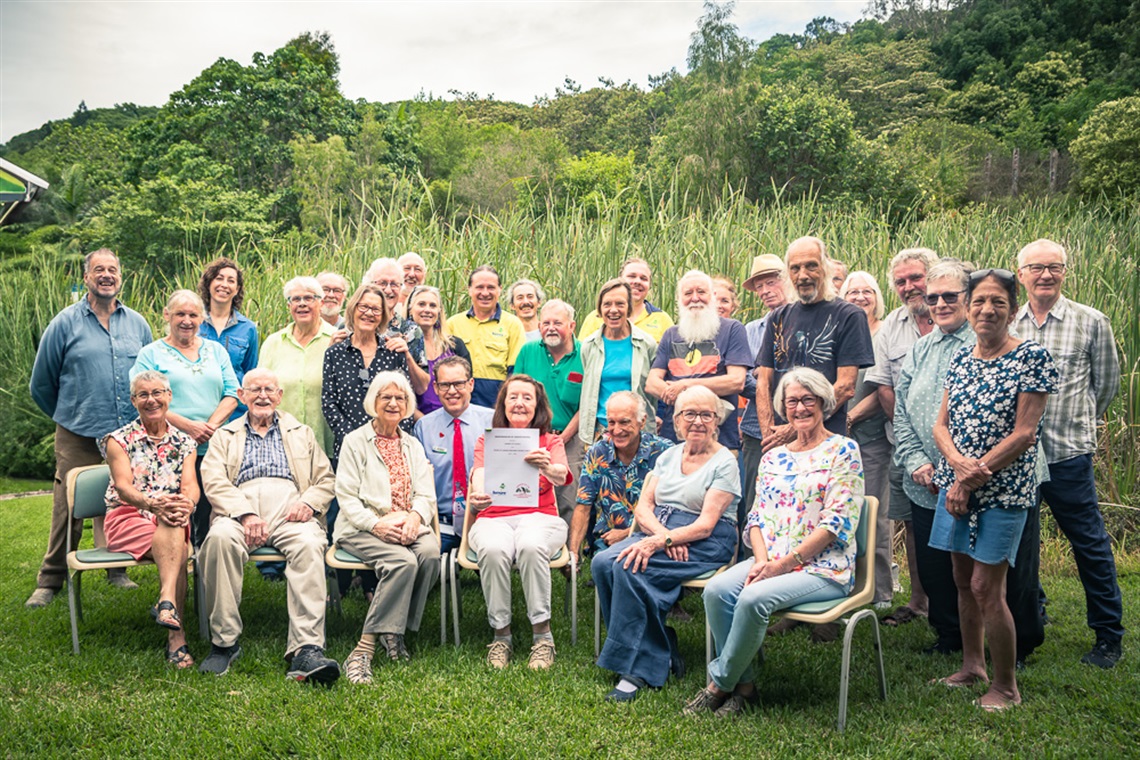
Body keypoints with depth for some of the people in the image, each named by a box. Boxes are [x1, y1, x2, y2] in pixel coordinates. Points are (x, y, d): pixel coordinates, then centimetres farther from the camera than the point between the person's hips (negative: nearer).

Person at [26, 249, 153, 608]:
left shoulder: (138, 324, 9)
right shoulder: (65, 323, 0)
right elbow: (41, 384, 8)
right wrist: (69, 416, 14)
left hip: (129, 437, 3)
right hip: (78, 438, -2)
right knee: (68, 510, -1)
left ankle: (118, 570, 23)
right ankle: (50, 581, 12)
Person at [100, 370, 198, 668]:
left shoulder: (183, 442, 14)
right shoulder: (120, 440, 7)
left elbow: (190, 484, -2)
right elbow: (123, 485, -8)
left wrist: (186, 503, -27)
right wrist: (153, 503, -30)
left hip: (172, 520, 2)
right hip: (127, 518, -2)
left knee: (174, 519, -35)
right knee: (177, 547, -32)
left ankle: (166, 602, -47)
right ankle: (176, 634, -42)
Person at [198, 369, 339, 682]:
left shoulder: (302, 433, 29)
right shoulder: (225, 435, 26)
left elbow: (325, 479, 20)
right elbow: (214, 480, 7)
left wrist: (309, 502, -5)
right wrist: (245, 514, -13)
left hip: (289, 510, 0)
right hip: (239, 510, 0)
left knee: (309, 545, -35)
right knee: (220, 538, -36)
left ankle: (306, 650, -42)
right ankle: (223, 642, -25)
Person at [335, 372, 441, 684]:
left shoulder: (413, 445, 21)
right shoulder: (355, 441, 7)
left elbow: (426, 494, 12)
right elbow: (346, 497, -1)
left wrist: (415, 517, -12)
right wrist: (377, 524, -18)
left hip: (408, 526, 4)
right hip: (364, 528, -4)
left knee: (431, 552, -30)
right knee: (404, 562, -33)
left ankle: (394, 632, -17)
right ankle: (364, 651, -32)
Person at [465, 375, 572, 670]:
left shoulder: (550, 441, 13)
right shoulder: (486, 441, 15)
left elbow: (561, 476, -10)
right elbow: (480, 477, -6)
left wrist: (547, 467, -36)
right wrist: (477, 497, -31)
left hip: (539, 516, 0)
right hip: (494, 518, 1)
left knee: (530, 546, -35)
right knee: (493, 550, -34)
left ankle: (542, 634, -25)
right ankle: (501, 634, -19)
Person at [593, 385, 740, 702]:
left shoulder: (724, 463, -2)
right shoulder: (668, 456, 17)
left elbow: (705, 525, -12)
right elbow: (643, 506, 8)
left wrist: (659, 542, -26)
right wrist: (663, 535, -14)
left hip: (705, 545, -6)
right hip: (659, 532, 6)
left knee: (628, 566, -30)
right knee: (602, 563, -21)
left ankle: (638, 668, -21)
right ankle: (659, 652, -12)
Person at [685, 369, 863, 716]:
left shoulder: (843, 450, -2)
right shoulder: (773, 458, 16)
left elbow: (837, 522, -11)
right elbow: (757, 517, 12)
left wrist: (784, 563, -16)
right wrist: (762, 560, -9)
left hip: (824, 568, -5)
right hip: (771, 561, 6)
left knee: (754, 597, -30)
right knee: (717, 590, -22)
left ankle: (720, 683, -10)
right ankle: (744, 685, -9)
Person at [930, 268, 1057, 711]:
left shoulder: (1032, 357, -9)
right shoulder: (960, 359, 9)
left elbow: (1024, 433, -14)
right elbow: (941, 425, 6)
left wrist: (971, 478, -16)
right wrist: (958, 464, -15)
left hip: (1002, 490, -6)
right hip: (956, 486, 6)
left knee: (986, 587, -5)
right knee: (962, 580, 14)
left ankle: (1006, 686, 11)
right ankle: (973, 665, 31)